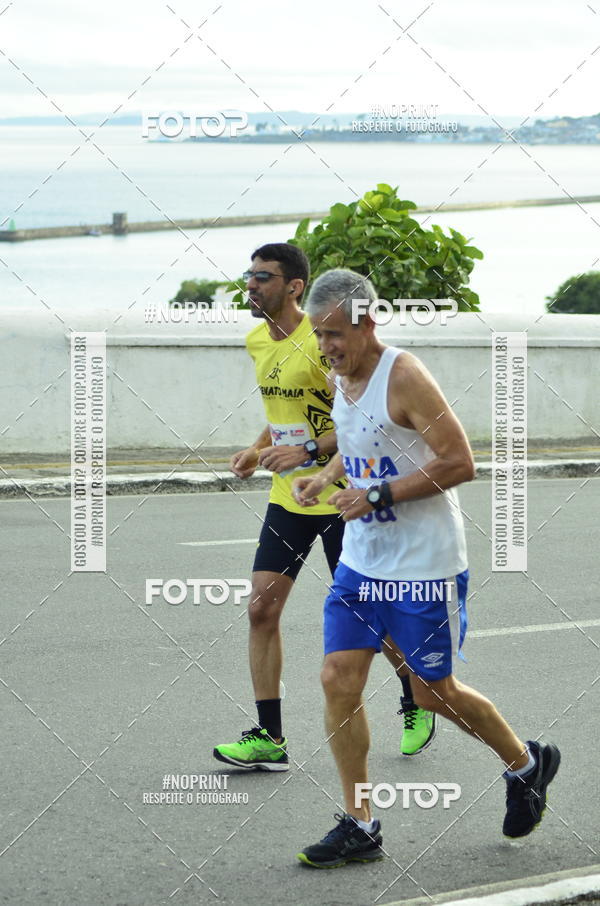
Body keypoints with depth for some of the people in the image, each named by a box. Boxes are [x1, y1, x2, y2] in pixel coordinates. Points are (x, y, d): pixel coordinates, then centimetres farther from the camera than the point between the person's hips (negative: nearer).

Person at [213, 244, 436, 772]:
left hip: (339, 495, -7)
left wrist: (309, 451, -26)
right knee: (262, 608, -4)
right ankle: (270, 739, 0)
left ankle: (418, 700, 30)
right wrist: (258, 451, 6)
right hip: (287, 497, 7)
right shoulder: (257, 342, 7)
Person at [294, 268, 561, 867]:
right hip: (361, 560, 7)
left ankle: (526, 763, 31)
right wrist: (325, 477, 3)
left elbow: (459, 463, -21)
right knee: (338, 680, -2)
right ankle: (358, 826, 6)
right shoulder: (341, 378, 6)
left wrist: (376, 495, -22)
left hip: (423, 566, -7)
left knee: (434, 692, 5)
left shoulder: (404, 377, -19)